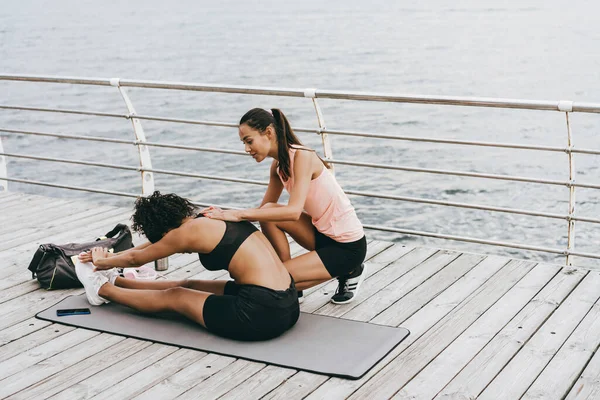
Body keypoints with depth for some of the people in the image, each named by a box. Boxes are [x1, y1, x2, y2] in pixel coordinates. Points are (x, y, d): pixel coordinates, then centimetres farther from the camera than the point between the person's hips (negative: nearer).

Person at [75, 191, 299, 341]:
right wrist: (111, 257, 38)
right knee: (189, 286, 23)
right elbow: (154, 244, 29)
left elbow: (136, 258, 10)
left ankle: (103, 290, 35)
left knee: (173, 297, 14)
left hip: (262, 314, -8)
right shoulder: (211, 219, 14)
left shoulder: (189, 231, -9)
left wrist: (102, 262, 29)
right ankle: (114, 281, 41)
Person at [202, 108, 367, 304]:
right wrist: (228, 214, -10)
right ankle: (286, 277, 4)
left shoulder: (302, 156, -22)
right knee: (268, 213, -8)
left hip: (348, 246, -8)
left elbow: (293, 211, -33)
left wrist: (239, 214, -34)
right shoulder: (278, 165, 4)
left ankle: (348, 273, 5)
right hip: (323, 233, 8)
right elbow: (263, 209, 8)